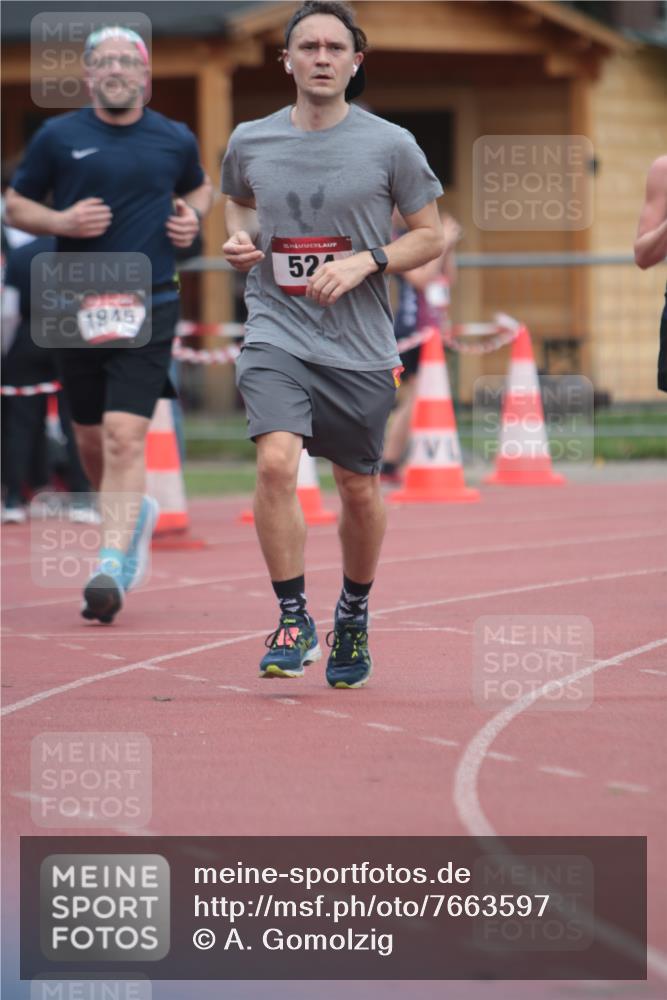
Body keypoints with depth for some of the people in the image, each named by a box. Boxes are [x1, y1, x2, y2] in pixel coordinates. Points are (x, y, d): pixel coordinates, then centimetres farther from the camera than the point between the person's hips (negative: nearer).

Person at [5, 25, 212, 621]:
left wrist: (193, 217, 3)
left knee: (124, 435, -15)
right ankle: (134, 514, 42)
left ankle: (110, 565, -19)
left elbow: (199, 187, 26)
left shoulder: (175, 140, 6)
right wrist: (61, 222, -10)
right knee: (91, 439, 12)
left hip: (150, 307, -2)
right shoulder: (58, 137, 3)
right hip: (77, 305, 2)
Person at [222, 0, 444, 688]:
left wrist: (363, 263, -12)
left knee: (359, 487, 11)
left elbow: (429, 236, 4)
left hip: (359, 343, 0)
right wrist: (238, 239, 2)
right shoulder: (248, 142, 3)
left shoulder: (390, 146, -3)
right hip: (276, 330, 0)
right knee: (276, 462, -22)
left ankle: (354, 613, 35)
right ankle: (294, 621, -11)